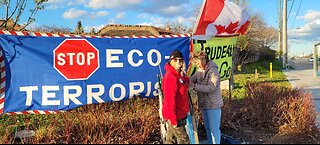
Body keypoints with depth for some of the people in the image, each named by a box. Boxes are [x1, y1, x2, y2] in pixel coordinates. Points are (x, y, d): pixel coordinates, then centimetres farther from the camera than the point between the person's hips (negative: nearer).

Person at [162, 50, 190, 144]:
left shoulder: (179, 74, 8)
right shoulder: (170, 76, -22)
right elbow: (169, 100, -24)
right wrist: (173, 119, -22)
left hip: (180, 114, 9)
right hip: (175, 115, -9)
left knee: (169, 139, 20)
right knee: (184, 140, 1)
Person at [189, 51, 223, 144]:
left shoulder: (213, 71, -20)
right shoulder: (199, 70, 4)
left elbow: (210, 88, -29)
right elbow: (191, 79, -2)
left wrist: (194, 86, -36)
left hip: (213, 105, -7)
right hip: (203, 104, 8)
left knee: (214, 129, 3)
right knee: (207, 128, 21)